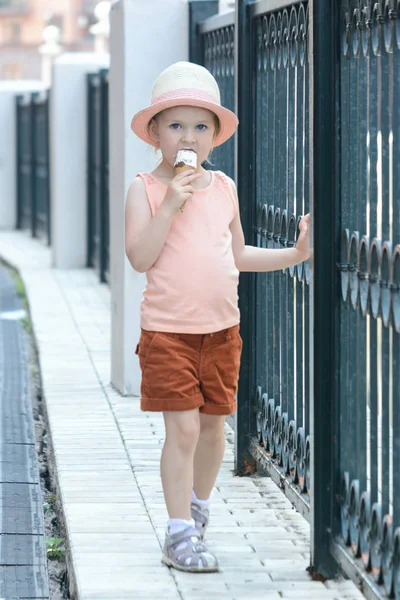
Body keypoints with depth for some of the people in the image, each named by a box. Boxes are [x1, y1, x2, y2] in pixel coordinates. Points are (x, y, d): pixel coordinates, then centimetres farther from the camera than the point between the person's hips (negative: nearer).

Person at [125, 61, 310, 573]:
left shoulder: (223, 188, 8)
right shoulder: (146, 189, -6)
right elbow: (139, 258, -15)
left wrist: (294, 254, 12)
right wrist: (170, 205, -22)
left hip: (221, 327, 5)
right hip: (167, 328, -5)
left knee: (213, 424, 11)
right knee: (183, 427, -9)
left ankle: (198, 508, 33)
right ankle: (179, 533, -2)